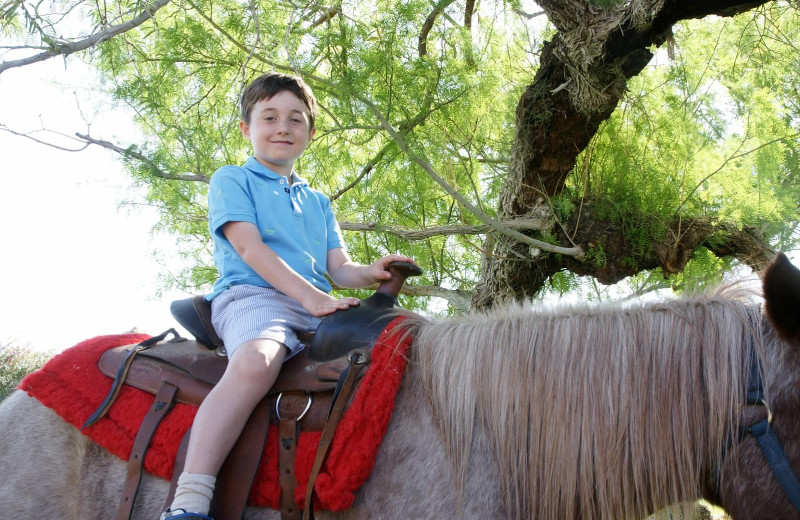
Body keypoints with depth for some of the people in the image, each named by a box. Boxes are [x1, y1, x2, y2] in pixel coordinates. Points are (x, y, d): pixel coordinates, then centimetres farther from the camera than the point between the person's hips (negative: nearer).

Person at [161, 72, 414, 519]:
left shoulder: (318, 202, 29)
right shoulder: (232, 180, 12)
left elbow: (339, 267, 18)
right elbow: (249, 247, -4)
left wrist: (374, 273, -8)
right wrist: (308, 294, -17)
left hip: (318, 308, 7)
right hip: (252, 295, -6)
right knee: (256, 362, -40)